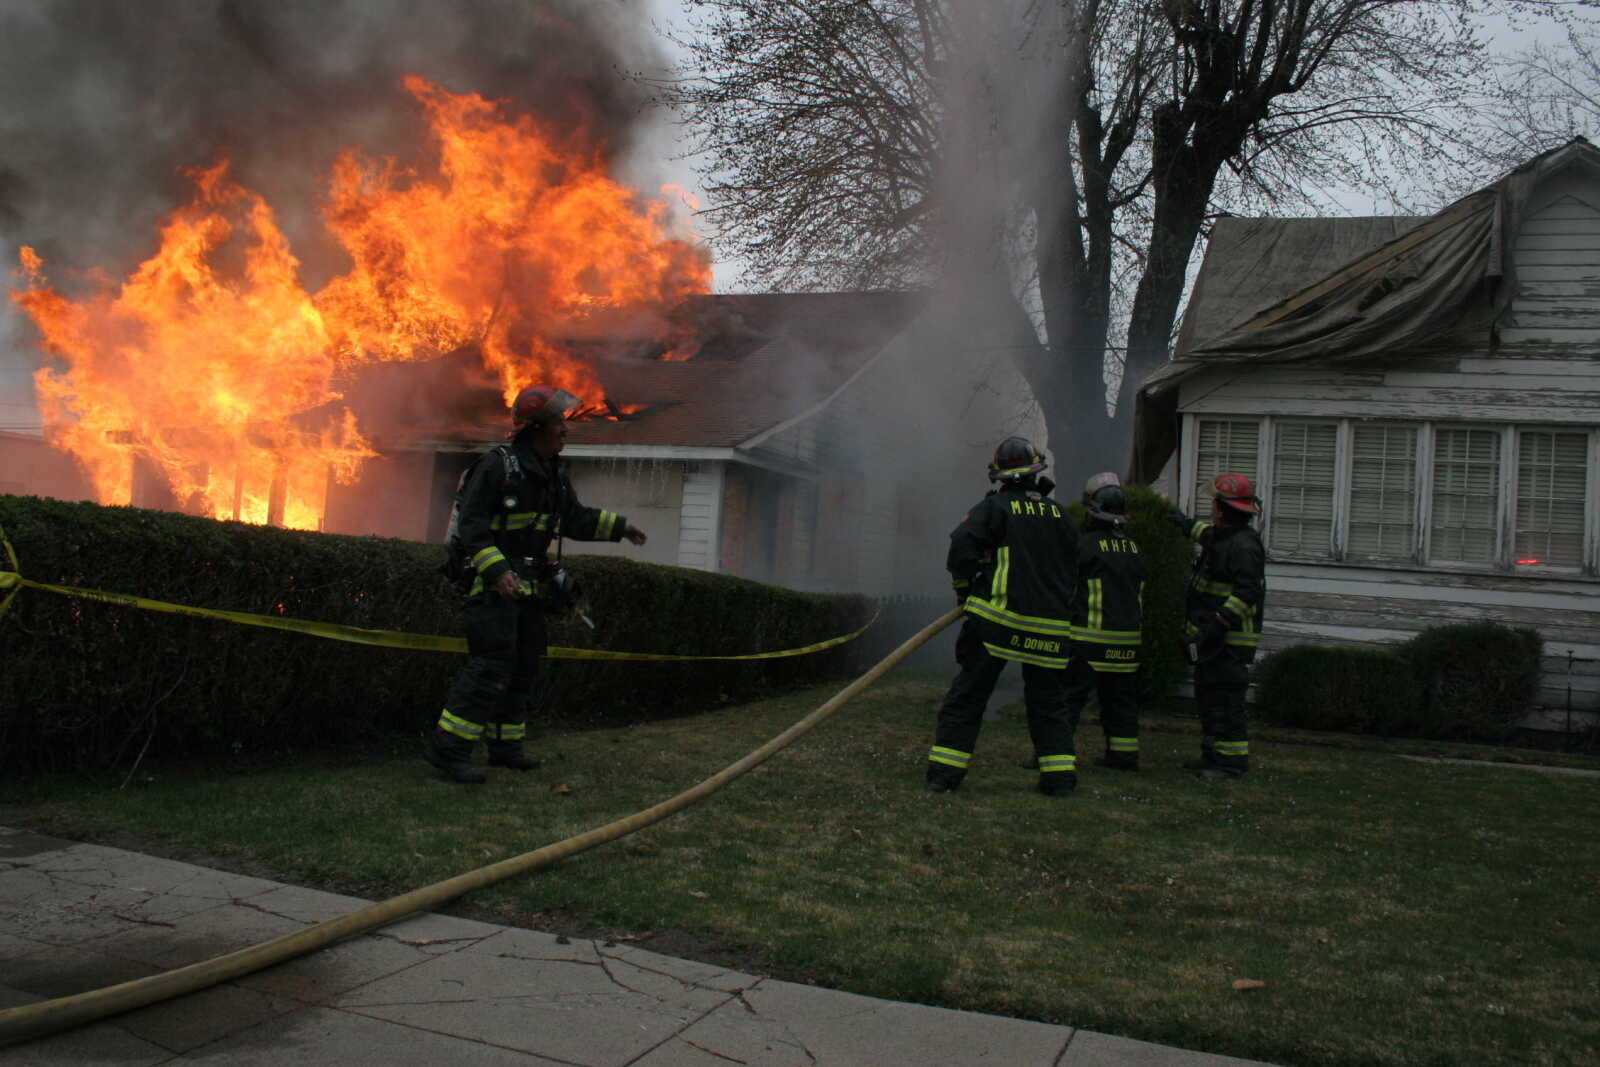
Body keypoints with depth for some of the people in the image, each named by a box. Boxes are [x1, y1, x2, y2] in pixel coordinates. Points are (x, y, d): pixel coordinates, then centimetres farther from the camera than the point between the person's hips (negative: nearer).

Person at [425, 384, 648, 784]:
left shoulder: (553, 476, 14)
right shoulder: (497, 466, -13)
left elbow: (575, 519, 24)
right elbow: (472, 525, -19)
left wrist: (619, 527, 17)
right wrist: (496, 570, -29)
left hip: (528, 586, 9)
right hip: (491, 584, -9)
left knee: (524, 668, 12)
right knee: (492, 664, -16)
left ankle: (505, 747, 23)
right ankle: (448, 747, -12)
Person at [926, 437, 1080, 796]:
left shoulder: (994, 507, -2)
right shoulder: (1059, 514, 12)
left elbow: (962, 546, -14)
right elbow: (1072, 568, 18)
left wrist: (964, 589, 0)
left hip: (997, 618, -4)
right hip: (1049, 624, 4)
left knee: (968, 694, 1)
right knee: (1047, 699, 14)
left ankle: (944, 771, 0)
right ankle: (1060, 775, 13)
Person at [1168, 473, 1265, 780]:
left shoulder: (1244, 545, -19)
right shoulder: (1224, 537, 13)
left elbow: (1247, 593, -26)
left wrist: (1217, 625, -30)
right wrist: (1189, 526, 55)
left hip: (1230, 640, -11)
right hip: (1211, 638, 11)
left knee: (1226, 701, -8)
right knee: (1208, 698, 15)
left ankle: (1232, 762, -3)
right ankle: (1213, 755, 23)